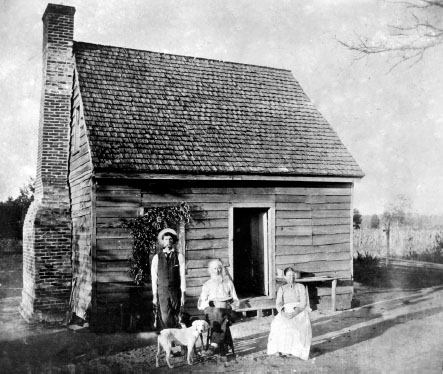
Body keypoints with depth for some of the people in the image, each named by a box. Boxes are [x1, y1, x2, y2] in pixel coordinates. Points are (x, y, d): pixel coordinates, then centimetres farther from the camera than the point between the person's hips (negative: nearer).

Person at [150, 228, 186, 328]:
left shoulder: (179, 256, 4)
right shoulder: (156, 257, 6)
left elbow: (182, 276, 2)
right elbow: (154, 278, 7)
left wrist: (183, 294, -2)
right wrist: (154, 296, 4)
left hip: (175, 291, 0)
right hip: (162, 291, 0)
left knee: (175, 317, 3)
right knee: (165, 317, -11)